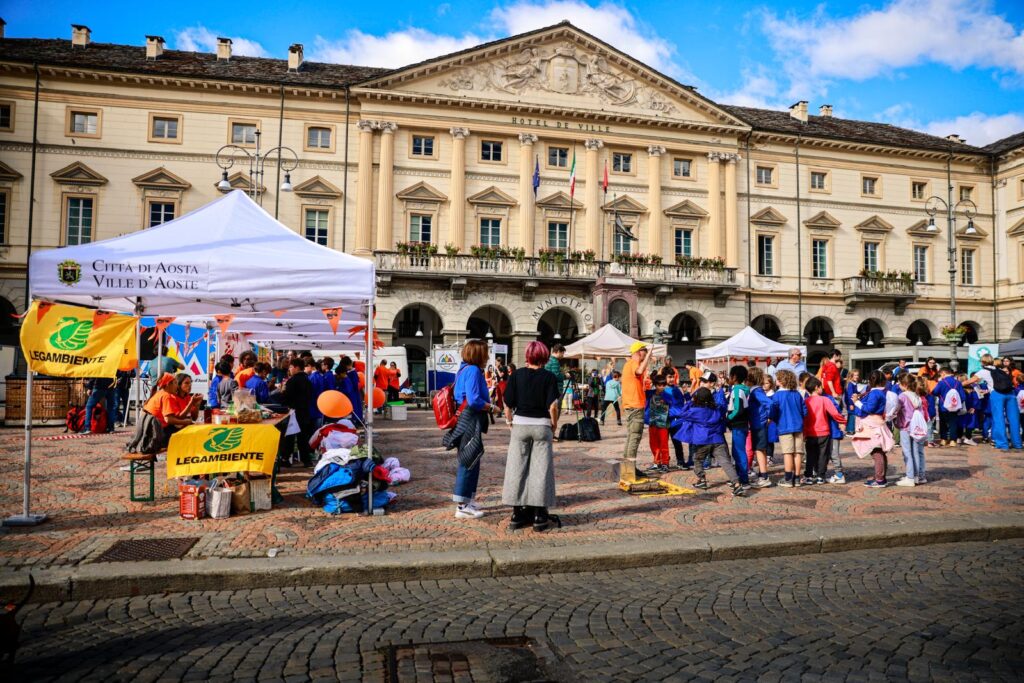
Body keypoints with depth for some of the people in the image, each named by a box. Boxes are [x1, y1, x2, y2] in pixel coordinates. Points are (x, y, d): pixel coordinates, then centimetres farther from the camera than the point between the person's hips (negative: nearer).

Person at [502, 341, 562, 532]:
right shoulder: (548, 377, -5)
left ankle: (517, 514, 13)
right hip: (542, 426, -1)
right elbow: (553, 405, -11)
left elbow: (508, 403, -3)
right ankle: (539, 516, 7)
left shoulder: (517, 375, -1)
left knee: (517, 468, 8)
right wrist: (554, 424, 4)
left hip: (520, 425, 2)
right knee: (540, 469, 4)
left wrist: (510, 421, 12)